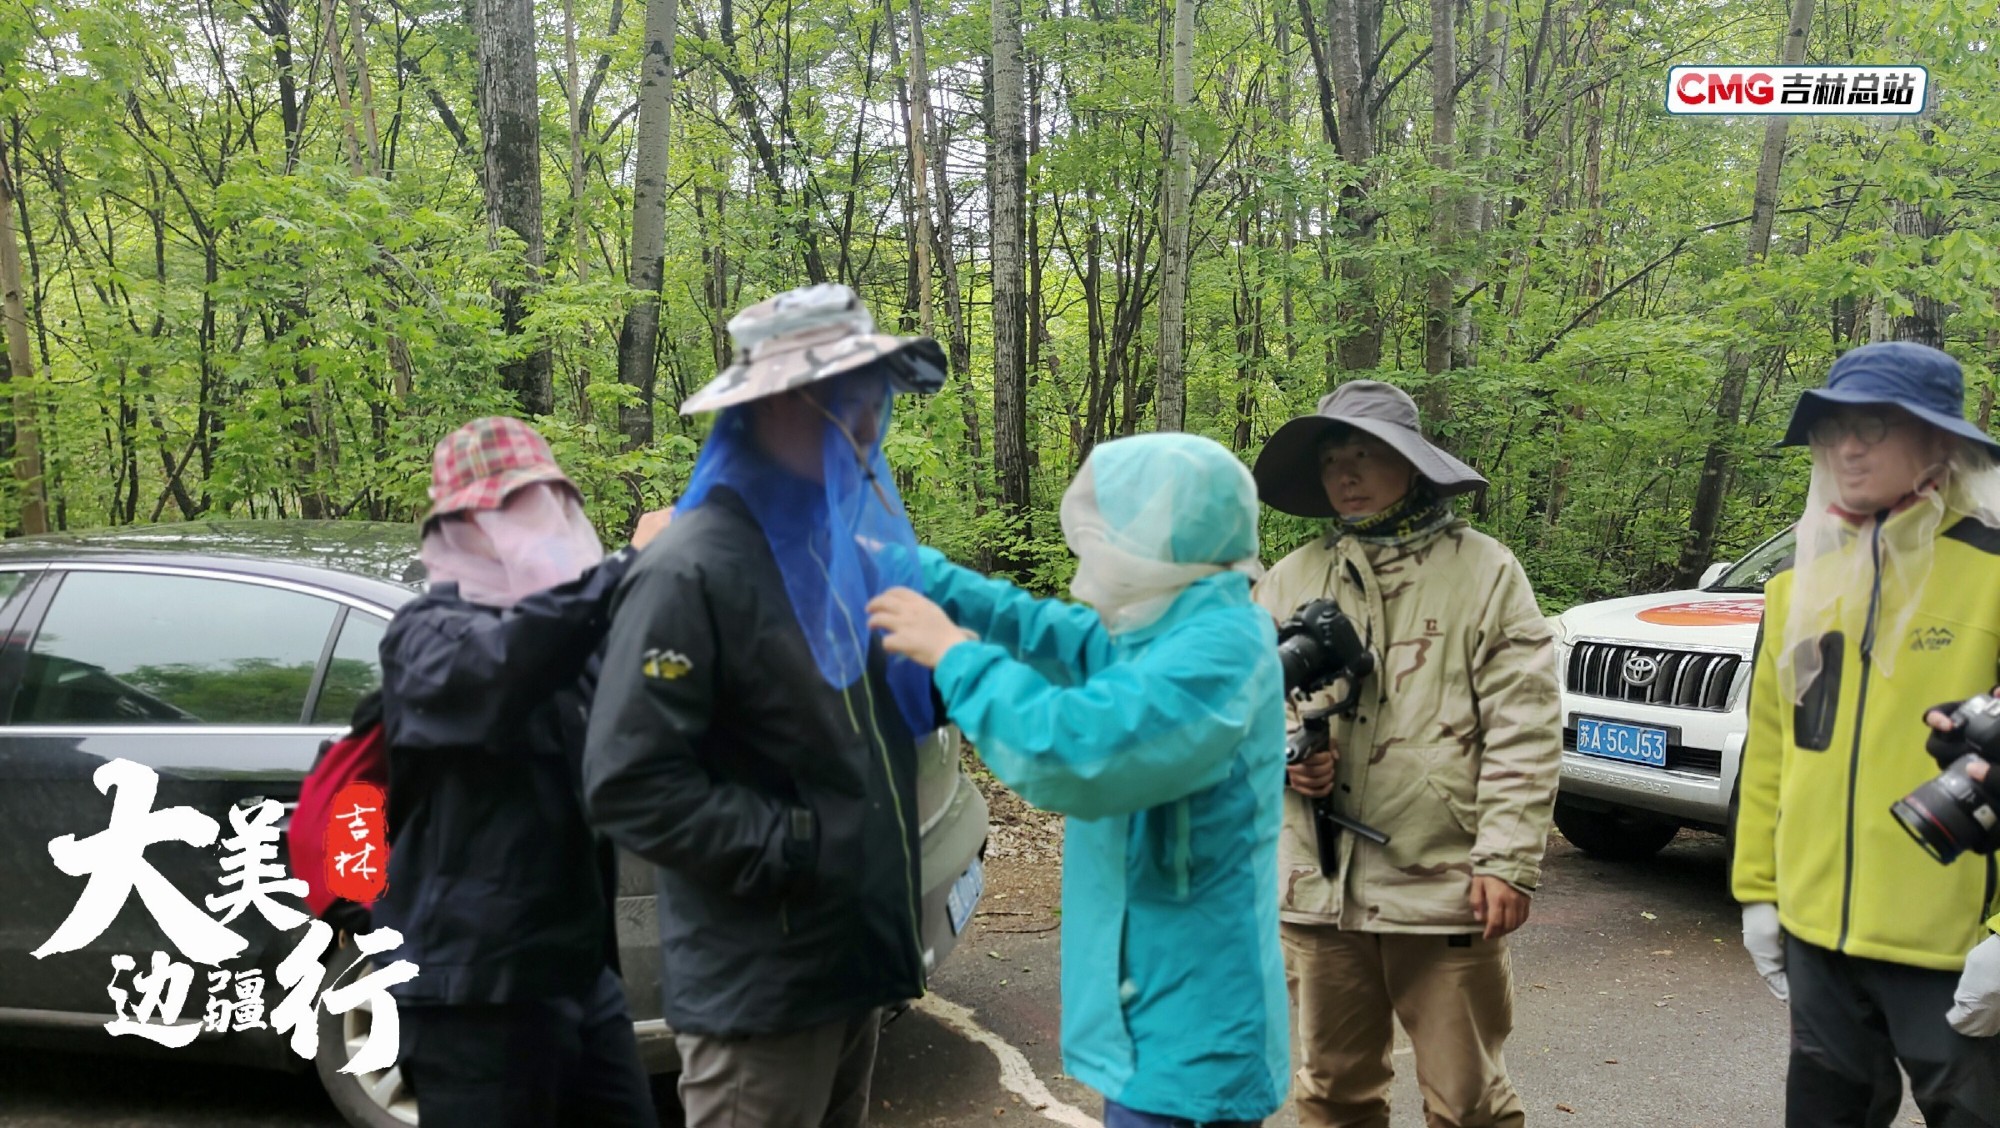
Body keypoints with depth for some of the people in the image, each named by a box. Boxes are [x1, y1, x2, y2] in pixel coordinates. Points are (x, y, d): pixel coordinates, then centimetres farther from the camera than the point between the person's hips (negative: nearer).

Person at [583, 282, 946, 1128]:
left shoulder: (843, 541, 7)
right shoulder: (694, 573, -19)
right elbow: (628, 785, -22)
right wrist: (793, 847, -20)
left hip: (850, 956, 8)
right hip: (759, 984, -8)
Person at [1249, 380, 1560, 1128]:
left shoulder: (1484, 571, -1)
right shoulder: (1290, 580, 9)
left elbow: (1524, 732, -6)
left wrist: (1507, 861, -12)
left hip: (1446, 886, -3)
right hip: (1317, 886, 3)